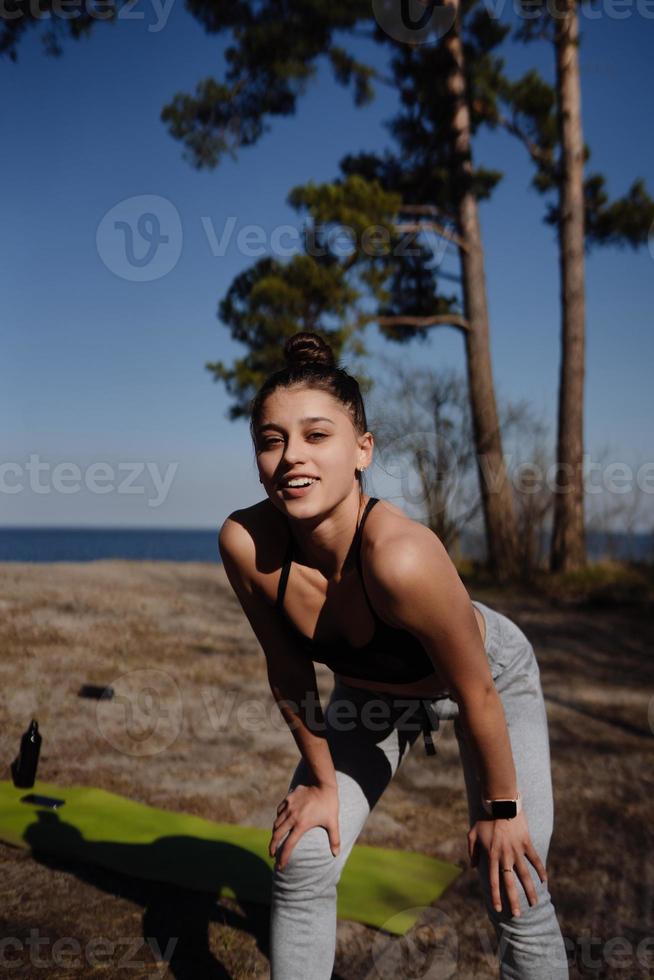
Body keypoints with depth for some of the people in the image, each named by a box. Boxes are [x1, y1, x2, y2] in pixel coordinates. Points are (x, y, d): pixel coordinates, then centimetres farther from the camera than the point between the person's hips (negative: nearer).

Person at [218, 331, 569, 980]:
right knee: (300, 866, 2)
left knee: (516, 898, -3)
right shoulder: (245, 543, -29)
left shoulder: (401, 555, -43)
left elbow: (476, 695, -27)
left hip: (496, 674, -3)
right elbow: (287, 670, -12)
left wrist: (499, 808, -13)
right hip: (371, 691, 4)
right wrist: (322, 781, -2)